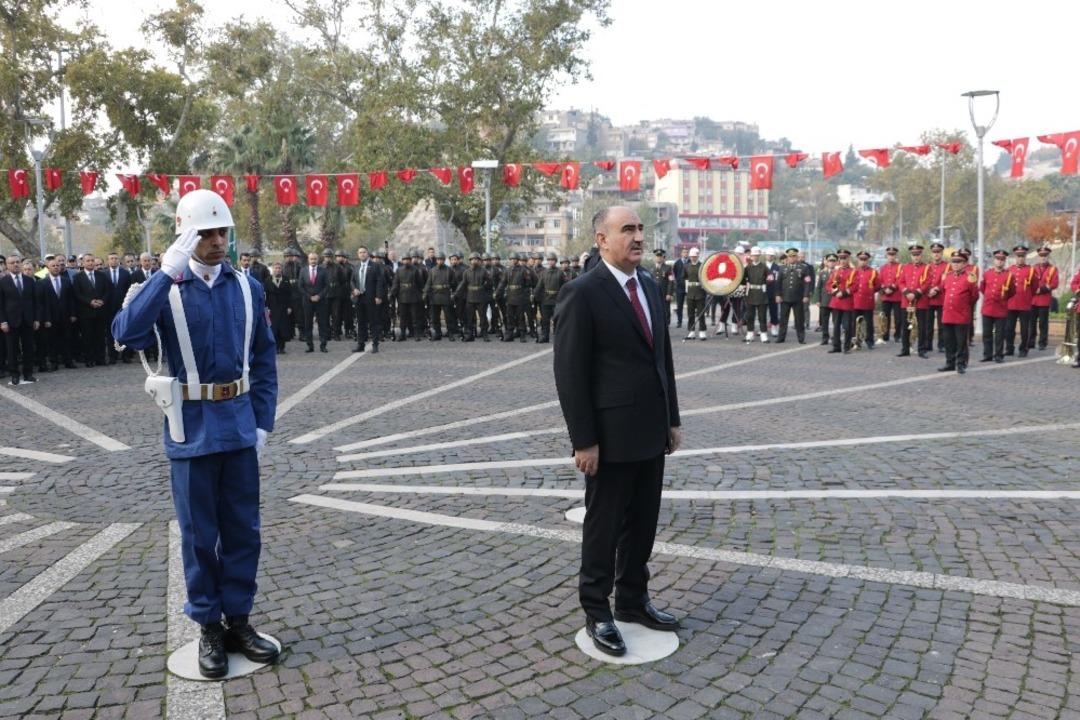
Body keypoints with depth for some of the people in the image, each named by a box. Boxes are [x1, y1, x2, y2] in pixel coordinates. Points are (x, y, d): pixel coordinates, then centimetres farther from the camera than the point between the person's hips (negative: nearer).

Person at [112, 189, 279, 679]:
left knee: (243, 528, 10)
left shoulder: (247, 287, 3)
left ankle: (238, 620, 25)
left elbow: (263, 358, 7)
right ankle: (208, 628, 23)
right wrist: (168, 272, -29)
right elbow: (127, 333, -25)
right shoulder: (166, 288, -5)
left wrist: (263, 420, 1)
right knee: (199, 533, 8)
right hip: (192, 428, -2)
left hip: (239, 426, 3)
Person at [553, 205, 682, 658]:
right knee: (604, 525, 7)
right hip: (611, 435, -7)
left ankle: (633, 600, 33)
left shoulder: (649, 285, 10)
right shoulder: (582, 292, -14)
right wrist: (584, 441, -17)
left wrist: (672, 418, 12)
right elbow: (570, 372, -15)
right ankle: (597, 612, 22)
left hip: (650, 432, 7)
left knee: (642, 523, 17)